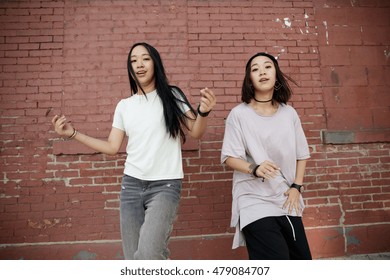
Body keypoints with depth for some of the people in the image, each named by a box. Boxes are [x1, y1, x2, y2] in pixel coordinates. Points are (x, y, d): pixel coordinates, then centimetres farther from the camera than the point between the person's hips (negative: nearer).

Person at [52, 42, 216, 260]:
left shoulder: (171, 96, 1)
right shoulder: (124, 106, 11)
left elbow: (195, 133, -5)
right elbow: (112, 147, 11)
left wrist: (203, 112, -26)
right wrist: (72, 133, 5)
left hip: (165, 185, -4)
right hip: (131, 185, 4)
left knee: (147, 255, -23)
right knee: (132, 257, 9)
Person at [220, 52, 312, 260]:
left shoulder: (289, 113, 5)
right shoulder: (239, 114, -7)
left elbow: (301, 154, 12)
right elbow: (229, 157, -9)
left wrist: (296, 187, 2)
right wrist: (255, 168, -26)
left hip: (287, 200, 5)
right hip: (255, 202, -5)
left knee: (302, 257, 13)